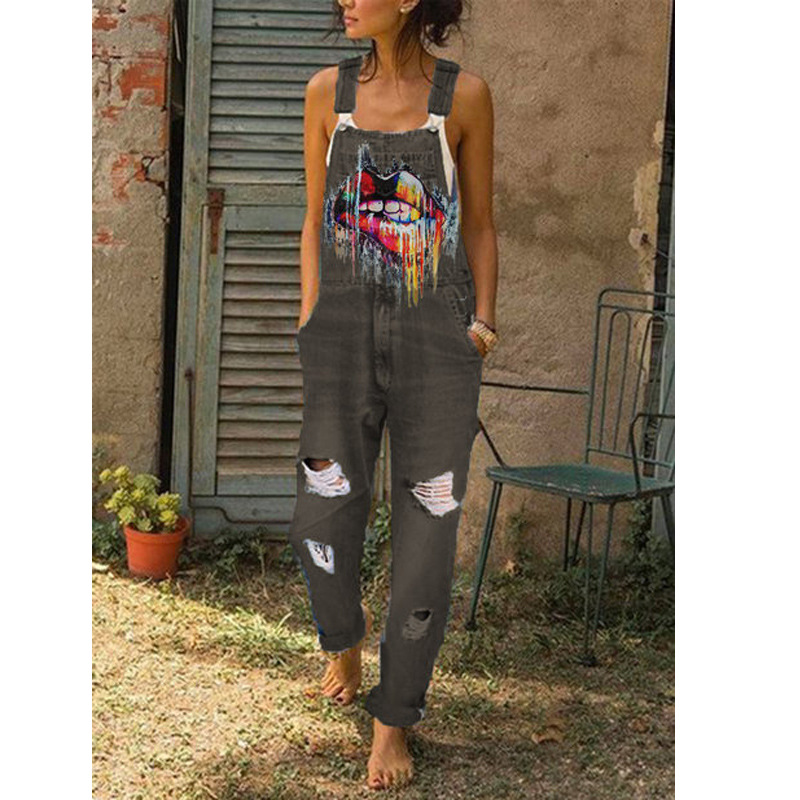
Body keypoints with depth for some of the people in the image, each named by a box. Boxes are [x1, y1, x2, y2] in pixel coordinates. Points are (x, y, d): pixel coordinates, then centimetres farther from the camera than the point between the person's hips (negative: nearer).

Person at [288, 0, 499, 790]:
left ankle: (393, 719, 14)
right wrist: (309, 332, 6)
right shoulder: (329, 90, 4)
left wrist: (482, 326, -2)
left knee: (425, 529, -1)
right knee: (323, 523, 0)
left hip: (436, 332, -1)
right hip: (347, 329, 2)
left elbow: (480, 225, 6)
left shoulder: (464, 95, -1)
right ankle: (345, 633, 36)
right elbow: (316, 221, 10)